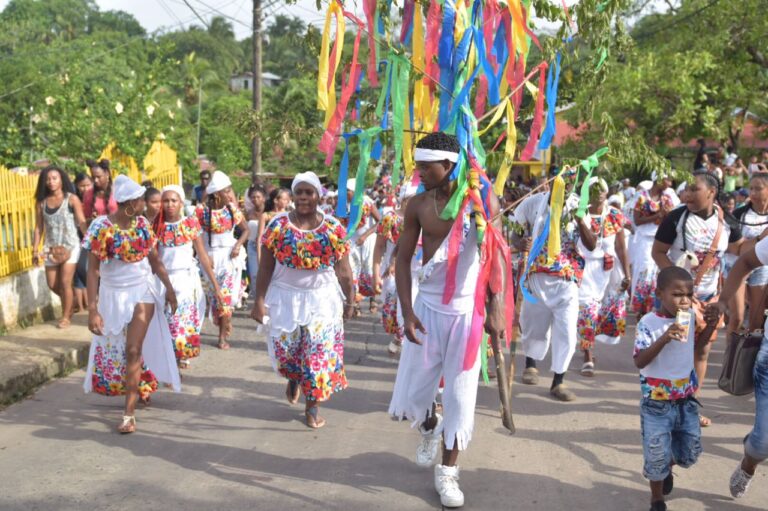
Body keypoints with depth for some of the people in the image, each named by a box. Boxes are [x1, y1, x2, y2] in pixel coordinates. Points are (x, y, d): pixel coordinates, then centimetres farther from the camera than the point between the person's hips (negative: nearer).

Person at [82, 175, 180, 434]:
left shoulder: (142, 224, -4)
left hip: (142, 293, 1)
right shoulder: (101, 227, -16)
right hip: (113, 295, -1)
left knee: (133, 350, -7)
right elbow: (93, 270, -15)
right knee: (112, 350, 13)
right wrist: (92, 309, -20)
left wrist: (169, 288, 10)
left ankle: (129, 412, -3)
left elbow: (155, 260, 7)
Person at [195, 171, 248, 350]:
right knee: (216, 294, 3)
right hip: (211, 256, -1)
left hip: (230, 256, 1)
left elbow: (245, 230, 8)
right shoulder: (201, 210, -11)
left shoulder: (232, 209, -2)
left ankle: (223, 336, 5)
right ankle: (224, 328, 20)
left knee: (227, 293, -4)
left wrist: (238, 245, -7)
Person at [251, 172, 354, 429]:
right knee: (284, 351, 8)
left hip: (322, 299, 0)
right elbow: (265, 268, -3)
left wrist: (349, 301, 5)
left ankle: (312, 407, 16)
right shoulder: (277, 225, -6)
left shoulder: (333, 228, -6)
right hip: (285, 298, 1)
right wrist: (259, 301, -6)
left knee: (319, 354, 0)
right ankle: (294, 379, 43)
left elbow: (343, 270, 1)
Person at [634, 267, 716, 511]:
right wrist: (664, 338, -37)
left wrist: (711, 323, 3)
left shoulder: (690, 317, -1)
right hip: (657, 402, -5)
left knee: (691, 452, 14)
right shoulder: (648, 323, -19)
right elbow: (639, 361, -25)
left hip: (686, 398, 5)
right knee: (657, 454, 2)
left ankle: (666, 468, 48)